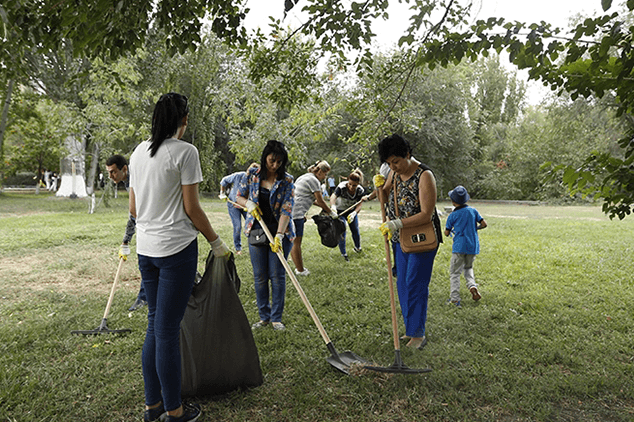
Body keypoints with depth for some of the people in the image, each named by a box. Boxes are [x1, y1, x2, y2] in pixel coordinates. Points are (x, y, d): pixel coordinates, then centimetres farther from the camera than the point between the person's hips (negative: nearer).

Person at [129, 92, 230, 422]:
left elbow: (134, 207, 14)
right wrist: (216, 242, -2)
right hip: (177, 249, -7)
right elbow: (191, 208, -12)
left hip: (146, 248, 7)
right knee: (167, 329, 0)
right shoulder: (184, 151, -11)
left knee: (155, 325, 16)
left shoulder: (138, 152, 11)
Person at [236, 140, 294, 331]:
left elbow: (286, 209, -15)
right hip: (257, 230, 2)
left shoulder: (287, 181, -7)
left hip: (280, 232, -2)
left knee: (277, 275, 1)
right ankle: (264, 316, 21)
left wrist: (279, 235, -26)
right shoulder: (252, 174, 0)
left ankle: (276, 318, 15)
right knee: (259, 276, 7)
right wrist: (248, 203, -12)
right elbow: (239, 196, 11)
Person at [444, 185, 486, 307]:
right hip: (473, 246, 4)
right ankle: (472, 286, 1)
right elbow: (484, 224, 1)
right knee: (468, 268, 26)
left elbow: (446, 233, -1)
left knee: (454, 272, 3)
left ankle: (454, 299, 0)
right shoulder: (473, 211, 2)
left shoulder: (452, 216, -6)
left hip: (459, 247, -4)